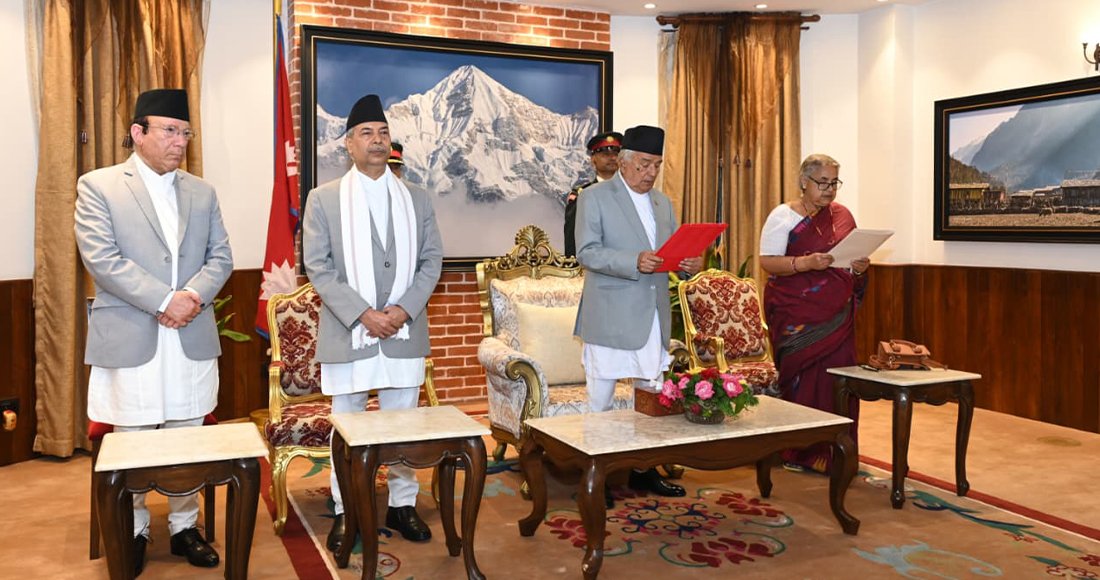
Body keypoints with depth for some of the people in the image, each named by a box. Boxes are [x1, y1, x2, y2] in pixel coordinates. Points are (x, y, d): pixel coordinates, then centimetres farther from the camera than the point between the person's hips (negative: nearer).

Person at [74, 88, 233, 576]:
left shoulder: (202, 192, 13)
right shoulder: (97, 186, 0)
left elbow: (220, 258, 9)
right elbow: (102, 259, -10)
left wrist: (194, 295, -10)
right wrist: (164, 301, -16)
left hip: (192, 341, 3)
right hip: (129, 341, -3)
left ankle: (185, 527, 23)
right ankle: (133, 532, 24)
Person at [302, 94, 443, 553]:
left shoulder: (416, 199, 10)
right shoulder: (324, 198, 2)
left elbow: (432, 259, 6)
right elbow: (317, 265, -5)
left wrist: (404, 309, -10)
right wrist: (362, 314, -14)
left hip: (404, 333, 2)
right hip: (348, 334, -2)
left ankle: (402, 504, 22)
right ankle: (346, 512, 19)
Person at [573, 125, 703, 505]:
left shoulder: (663, 203, 15)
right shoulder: (594, 197, -4)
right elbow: (586, 252, -14)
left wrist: (690, 264, -6)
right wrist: (634, 261, -26)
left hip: (654, 317, 6)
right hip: (610, 317, -6)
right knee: (599, 401, 2)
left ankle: (643, 470, 26)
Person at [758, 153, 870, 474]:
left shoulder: (842, 215, 14)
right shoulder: (784, 215, -2)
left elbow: (853, 259, 20)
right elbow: (767, 261, -10)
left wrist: (860, 267, -3)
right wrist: (806, 263, -24)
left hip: (837, 316, 5)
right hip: (797, 317, -5)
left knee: (838, 378, 1)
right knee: (802, 379, -4)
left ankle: (834, 453, 11)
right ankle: (799, 452, 8)